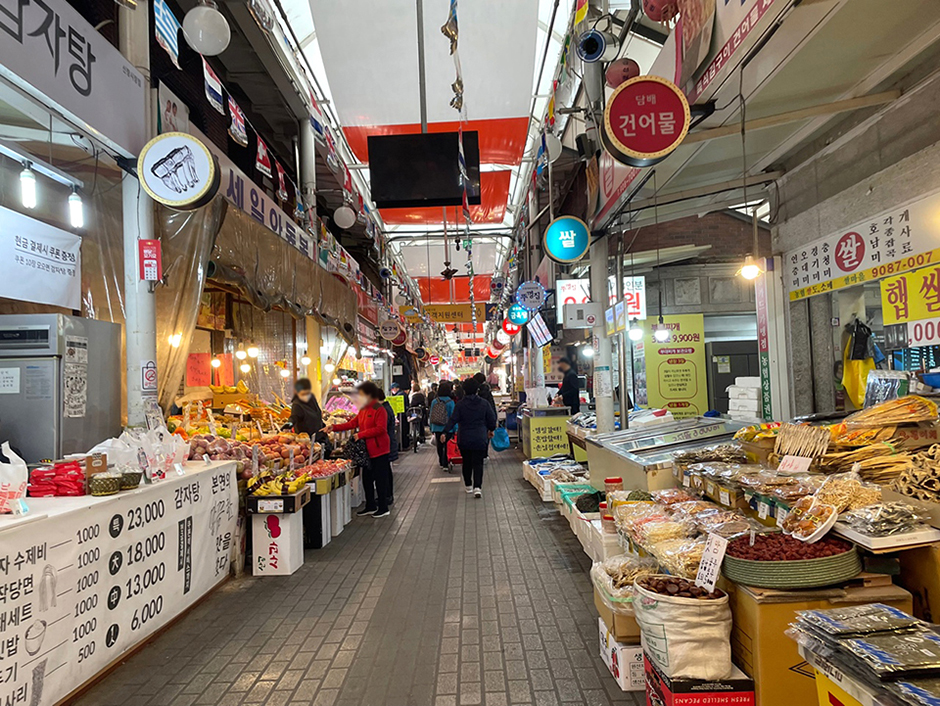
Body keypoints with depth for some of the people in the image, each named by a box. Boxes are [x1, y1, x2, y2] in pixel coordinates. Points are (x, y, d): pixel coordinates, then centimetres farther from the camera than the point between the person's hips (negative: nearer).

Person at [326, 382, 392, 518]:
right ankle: (370, 506, 26)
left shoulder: (379, 409, -14)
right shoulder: (363, 409, 14)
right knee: (367, 478, 14)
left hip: (378, 450, -9)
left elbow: (381, 429, -23)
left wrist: (361, 434, -22)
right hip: (368, 450, 9)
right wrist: (334, 428, 5)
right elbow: (353, 423, 13)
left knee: (380, 479, -2)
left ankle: (383, 508, 9)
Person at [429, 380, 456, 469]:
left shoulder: (434, 401, -1)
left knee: (439, 445, 15)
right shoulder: (450, 402, -12)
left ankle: (441, 463, 26)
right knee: (446, 445, 2)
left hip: (437, 428, 4)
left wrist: (431, 428, 12)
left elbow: (431, 415, 4)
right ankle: (445, 464, -1)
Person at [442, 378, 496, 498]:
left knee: (466, 462, 16)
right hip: (480, 438, 0)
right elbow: (492, 419, 5)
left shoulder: (460, 405, -5)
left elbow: (453, 420, -12)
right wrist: (491, 430, 22)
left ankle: (468, 486, 25)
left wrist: (445, 432, -12)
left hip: (464, 439, 0)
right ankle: (477, 487, -15)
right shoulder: (484, 403, -1)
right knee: (478, 463, 0)